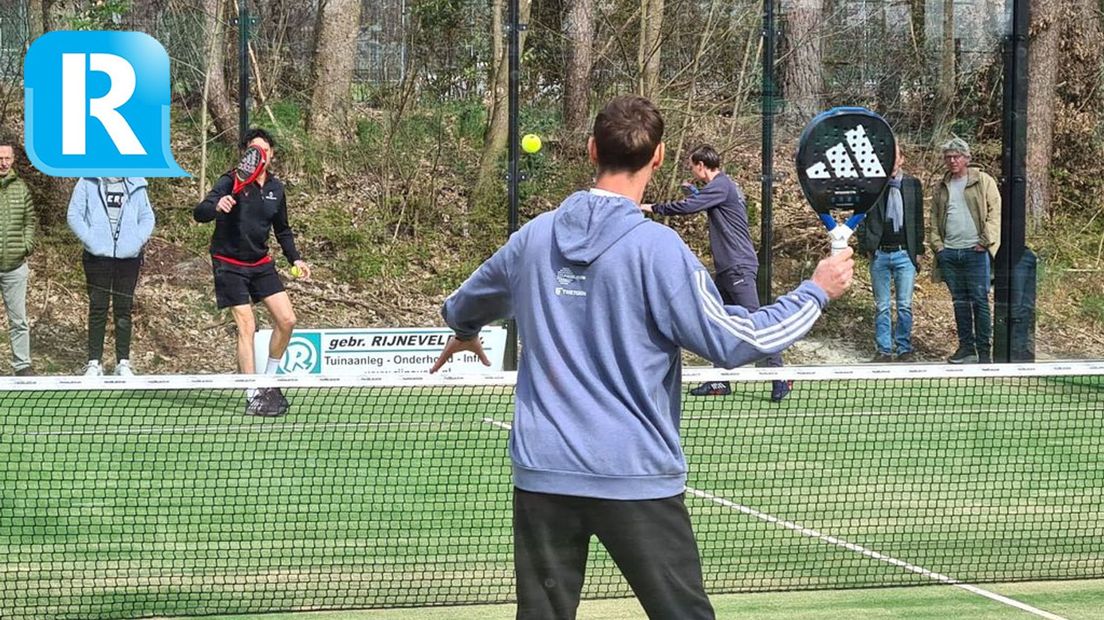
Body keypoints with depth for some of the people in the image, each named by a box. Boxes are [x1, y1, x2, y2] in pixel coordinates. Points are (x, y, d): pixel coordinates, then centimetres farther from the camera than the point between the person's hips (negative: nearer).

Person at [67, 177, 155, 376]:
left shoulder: (136, 185, 6)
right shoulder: (88, 183, 1)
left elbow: (147, 217, 8)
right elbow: (74, 215, -1)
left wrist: (137, 241, -8)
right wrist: (90, 239, -12)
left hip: (128, 257, 2)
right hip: (97, 256, -1)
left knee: (124, 310, 6)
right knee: (98, 309, 2)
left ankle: (123, 362, 11)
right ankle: (94, 362, 7)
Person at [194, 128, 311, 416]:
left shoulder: (276, 188, 4)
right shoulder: (231, 182, -14)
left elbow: (282, 229, 19)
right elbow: (199, 213, -28)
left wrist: (295, 258, 8)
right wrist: (216, 206, -49)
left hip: (261, 263, 6)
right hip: (229, 264, -6)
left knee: (287, 320, -1)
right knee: (246, 326, -10)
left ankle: (268, 380, 18)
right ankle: (253, 396, -5)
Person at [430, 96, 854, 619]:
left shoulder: (534, 237, 5)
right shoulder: (656, 248, -12)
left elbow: (466, 303, 25)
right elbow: (731, 342, -12)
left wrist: (464, 332, 50)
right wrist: (817, 292, 1)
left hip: (542, 472, 4)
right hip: (635, 477, -4)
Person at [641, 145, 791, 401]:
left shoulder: (721, 186, -12)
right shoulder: (723, 185, 18)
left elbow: (688, 207, -18)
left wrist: (654, 207, -7)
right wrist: (691, 190, 33)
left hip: (739, 267, -11)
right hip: (725, 269, 11)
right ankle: (720, 381, 12)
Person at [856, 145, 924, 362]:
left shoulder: (913, 185, 6)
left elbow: (919, 220, 10)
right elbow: (862, 219, 7)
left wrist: (918, 251, 7)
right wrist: (866, 247, -2)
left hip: (905, 254, 0)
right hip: (879, 254, 0)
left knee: (905, 306, 0)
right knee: (881, 306, 4)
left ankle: (905, 349, 10)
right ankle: (883, 350, 11)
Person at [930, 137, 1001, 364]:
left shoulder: (983, 182, 2)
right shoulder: (941, 188, 16)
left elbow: (995, 213, -4)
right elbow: (935, 219, 17)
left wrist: (986, 241, -11)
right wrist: (937, 245, 4)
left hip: (975, 251, -5)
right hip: (949, 252, 5)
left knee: (980, 300, -5)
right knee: (960, 301, 9)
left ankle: (984, 351, -2)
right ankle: (966, 347, 16)